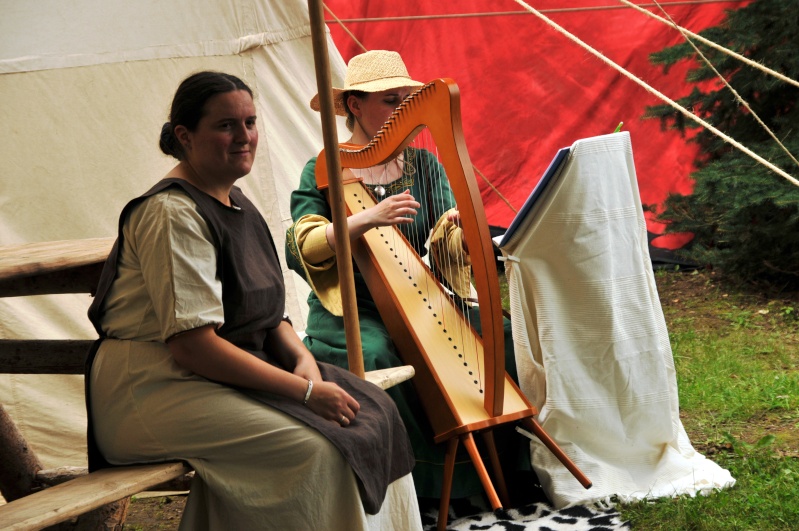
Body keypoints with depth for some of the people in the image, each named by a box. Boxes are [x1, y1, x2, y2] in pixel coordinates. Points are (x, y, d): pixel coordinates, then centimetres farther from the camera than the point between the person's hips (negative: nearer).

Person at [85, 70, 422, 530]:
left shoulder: (237, 204, 12)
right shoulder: (172, 214, -18)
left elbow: (267, 311, 16)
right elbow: (190, 345, -24)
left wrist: (303, 359, -7)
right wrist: (305, 391, -22)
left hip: (225, 373, 9)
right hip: (155, 388, -9)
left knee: (371, 408, -4)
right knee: (316, 447, -26)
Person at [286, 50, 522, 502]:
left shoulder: (425, 165, 11)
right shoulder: (324, 172, 0)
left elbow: (446, 246, 1)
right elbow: (299, 249, -14)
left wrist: (462, 233, -25)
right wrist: (365, 220, -29)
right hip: (349, 312, -4)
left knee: (501, 336, -18)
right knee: (376, 357, -35)